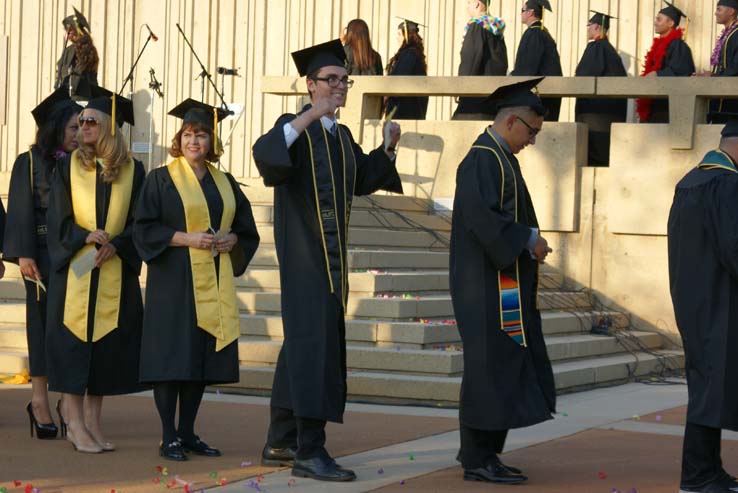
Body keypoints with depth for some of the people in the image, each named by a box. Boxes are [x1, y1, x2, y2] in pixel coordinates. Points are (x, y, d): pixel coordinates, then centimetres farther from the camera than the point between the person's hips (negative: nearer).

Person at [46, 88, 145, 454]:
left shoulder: (132, 170, 4)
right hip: (73, 270, -1)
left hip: (115, 274, 1)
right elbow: (57, 217, -1)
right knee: (72, 341, -4)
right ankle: (75, 422, 0)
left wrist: (115, 245, -14)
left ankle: (92, 420, 11)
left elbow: (140, 221, 3)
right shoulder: (69, 167, 4)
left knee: (105, 345, 3)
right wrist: (85, 236, -18)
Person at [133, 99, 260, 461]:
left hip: (212, 283, 5)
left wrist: (230, 240, -6)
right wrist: (187, 238, -17)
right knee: (172, 357, -6)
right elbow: (144, 228, -6)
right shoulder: (162, 179, 0)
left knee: (201, 359, 6)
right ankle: (169, 437, -2)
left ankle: (187, 432, 15)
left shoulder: (224, 183, 13)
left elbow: (246, 228, 16)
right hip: (174, 280, -5)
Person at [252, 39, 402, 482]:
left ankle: (281, 443, 21)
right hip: (304, 252, -8)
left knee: (304, 343, 13)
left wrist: (387, 148, 11)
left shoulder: (342, 136, 14)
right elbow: (265, 154, -30)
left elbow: (362, 180, 25)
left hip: (333, 253, 8)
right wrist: (308, 117, -34)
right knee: (313, 342, -12)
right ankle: (309, 451, -12)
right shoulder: (296, 128, -9)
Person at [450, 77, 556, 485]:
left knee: (504, 367, 12)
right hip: (488, 283, -10)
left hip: (504, 287, 10)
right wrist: (529, 239, -17)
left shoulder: (500, 157, 16)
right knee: (490, 366, -6)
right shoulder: (483, 159, -15)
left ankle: (479, 450, 18)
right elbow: (480, 217, -25)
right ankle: (478, 459, -1)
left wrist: (529, 242, 7)